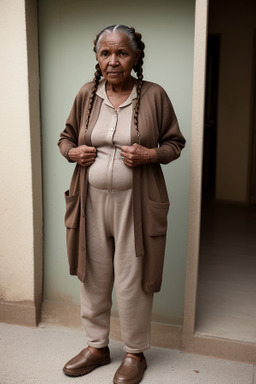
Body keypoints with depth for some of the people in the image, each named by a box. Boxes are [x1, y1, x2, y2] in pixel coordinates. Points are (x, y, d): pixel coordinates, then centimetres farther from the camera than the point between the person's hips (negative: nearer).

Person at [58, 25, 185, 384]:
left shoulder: (154, 95, -4)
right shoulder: (86, 94, 5)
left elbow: (175, 142, 4)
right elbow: (66, 136, 17)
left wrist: (150, 155, -16)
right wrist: (72, 152, -6)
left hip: (134, 203, -3)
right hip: (92, 200, 4)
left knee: (131, 282, 5)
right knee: (93, 277, 14)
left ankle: (135, 353, 30)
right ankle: (97, 346, 37)